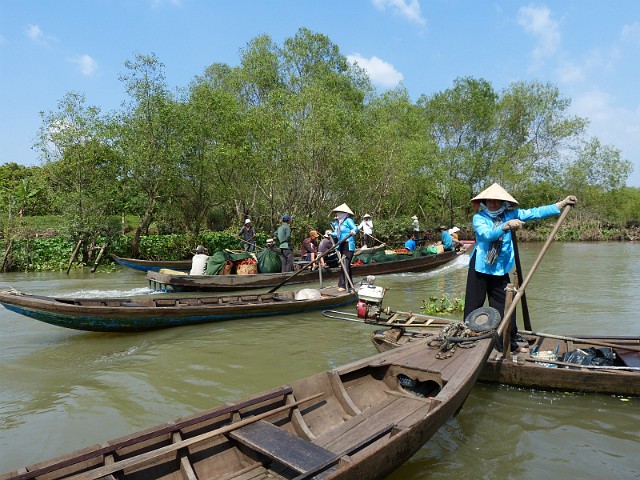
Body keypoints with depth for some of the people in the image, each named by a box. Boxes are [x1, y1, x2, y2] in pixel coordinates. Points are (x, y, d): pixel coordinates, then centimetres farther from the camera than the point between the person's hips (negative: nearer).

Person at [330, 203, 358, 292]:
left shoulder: (348, 220, -8)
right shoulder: (337, 222, 14)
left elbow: (355, 228, -20)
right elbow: (336, 234, 13)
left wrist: (353, 231, -41)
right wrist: (331, 234, -3)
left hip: (348, 245, -9)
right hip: (341, 246, 9)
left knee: (345, 264, -13)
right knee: (346, 265, 15)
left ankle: (343, 285, -12)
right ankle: (349, 284, 25)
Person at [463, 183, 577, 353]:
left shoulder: (510, 215, 5)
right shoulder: (479, 218, -8)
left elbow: (535, 213, 4)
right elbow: (487, 234, -25)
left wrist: (562, 204, 1)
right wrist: (507, 225, -39)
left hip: (500, 269, 4)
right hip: (479, 268, -3)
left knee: (505, 307, 8)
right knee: (473, 306, 2)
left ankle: (510, 343, 24)